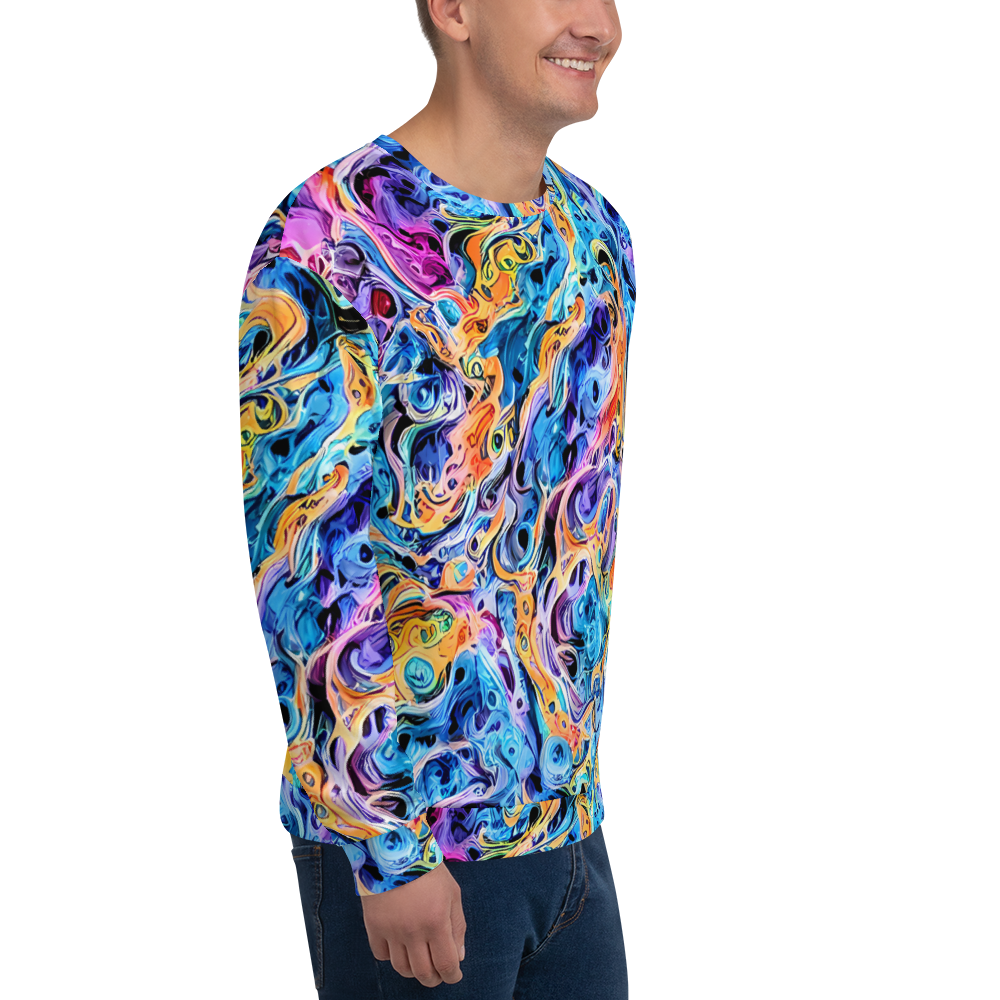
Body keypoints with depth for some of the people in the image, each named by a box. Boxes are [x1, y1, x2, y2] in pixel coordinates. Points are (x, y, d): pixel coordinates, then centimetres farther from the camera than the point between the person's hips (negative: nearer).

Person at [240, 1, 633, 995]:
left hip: (570, 825, 7)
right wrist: (389, 851, -17)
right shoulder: (329, 243, -15)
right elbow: (302, 570, -17)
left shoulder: (596, 234, 7)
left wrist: (577, 780, 16)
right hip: (403, 840, -6)